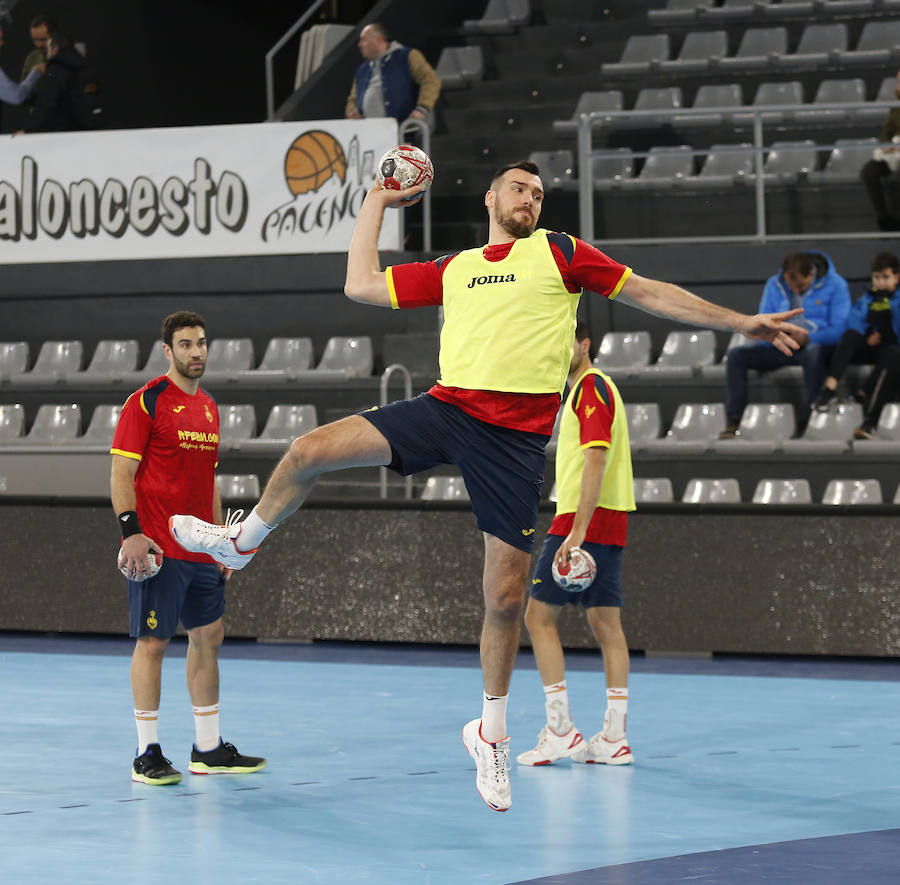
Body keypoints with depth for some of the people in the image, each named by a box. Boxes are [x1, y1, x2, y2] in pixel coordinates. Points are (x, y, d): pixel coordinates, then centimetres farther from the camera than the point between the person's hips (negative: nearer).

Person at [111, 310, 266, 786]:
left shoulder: (208, 407, 16)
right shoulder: (146, 401, -7)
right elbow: (121, 471, -10)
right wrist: (131, 530, -20)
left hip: (201, 549, 8)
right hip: (157, 549, -8)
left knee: (208, 636, 10)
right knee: (153, 641, -5)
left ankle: (208, 750, 18)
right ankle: (147, 755, -1)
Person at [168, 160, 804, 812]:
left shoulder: (559, 252, 9)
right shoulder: (452, 269, 18)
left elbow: (649, 293, 9)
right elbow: (361, 285, 22)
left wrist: (740, 322, 5)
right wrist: (377, 203, 26)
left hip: (516, 437, -2)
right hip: (446, 409, 3)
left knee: (507, 598, -1)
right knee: (311, 451, -8)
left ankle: (491, 733, 18)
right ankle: (242, 542, 21)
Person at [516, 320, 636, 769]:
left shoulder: (591, 388, -11)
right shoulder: (593, 388, 20)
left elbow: (596, 461, -22)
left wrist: (578, 530, -27)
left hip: (583, 519, -10)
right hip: (610, 524, 10)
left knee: (539, 615, -5)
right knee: (606, 624, 6)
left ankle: (560, 731, -8)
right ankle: (614, 739, 5)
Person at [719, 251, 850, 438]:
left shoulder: (835, 285, -6)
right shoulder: (774, 285, 6)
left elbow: (839, 331, -13)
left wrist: (808, 338, -28)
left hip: (815, 345, -5)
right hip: (782, 348, 5)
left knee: (813, 352, -42)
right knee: (736, 355, -15)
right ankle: (733, 423, -21)